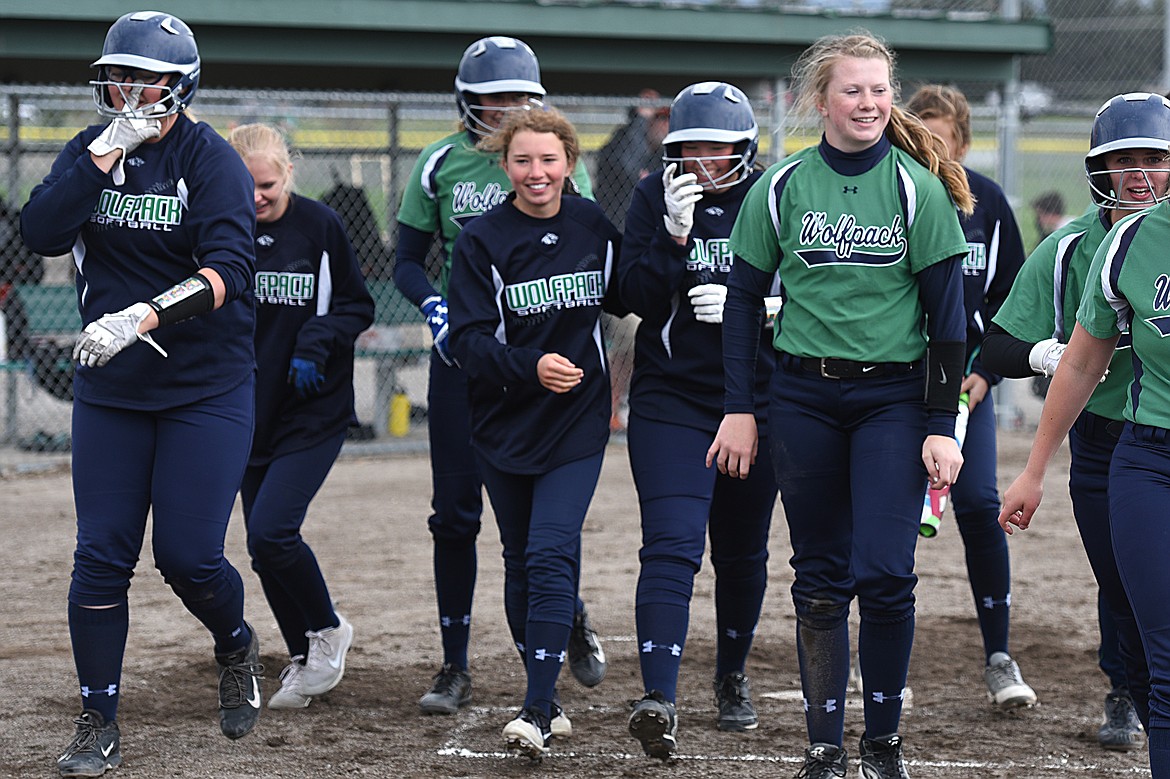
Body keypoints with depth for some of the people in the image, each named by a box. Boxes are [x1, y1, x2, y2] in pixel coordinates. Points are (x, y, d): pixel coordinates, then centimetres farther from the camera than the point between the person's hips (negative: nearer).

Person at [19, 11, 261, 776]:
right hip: (112, 390, 4)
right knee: (101, 554, -1)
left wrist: (141, 318, -35)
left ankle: (237, 647, 25)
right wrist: (104, 154, -20)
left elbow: (229, 269, -23)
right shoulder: (91, 152, 4)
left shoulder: (213, 161, -9)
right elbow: (41, 233, -11)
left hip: (207, 389, -4)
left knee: (188, 555, -7)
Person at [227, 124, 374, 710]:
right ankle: (306, 660, 25)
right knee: (264, 549, 8)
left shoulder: (320, 226, -7)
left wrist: (315, 346, -15)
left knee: (271, 532, -18)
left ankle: (327, 630, 6)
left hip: (314, 413, -4)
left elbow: (357, 306, 0)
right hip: (250, 414, 4)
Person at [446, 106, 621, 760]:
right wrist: (531, 367, -28)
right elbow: (469, 340, -11)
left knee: (550, 554, -14)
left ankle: (538, 713, -17)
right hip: (506, 424, 1)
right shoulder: (482, 241, -6)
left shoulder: (594, 227, 0)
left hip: (578, 421, -1)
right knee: (521, 561, 11)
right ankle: (546, 697, 26)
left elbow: (626, 298, 16)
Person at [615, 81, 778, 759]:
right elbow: (638, 298, -7)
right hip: (672, 401, -1)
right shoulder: (655, 199, 0)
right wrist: (674, 232, -20)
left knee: (743, 551, 13)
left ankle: (733, 678, 35)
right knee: (672, 546, -15)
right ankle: (660, 699, -23)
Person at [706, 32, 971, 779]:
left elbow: (947, 315, -2)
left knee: (885, 574, -9)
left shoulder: (918, 189, -3)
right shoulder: (781, 188, 1)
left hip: (893, 399, -1)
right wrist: (739, 409, 2)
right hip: (804, 399, 2)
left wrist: (942, 425, -5)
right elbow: (743, 297, 7)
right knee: (821, 578, 6)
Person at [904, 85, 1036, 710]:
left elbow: (1010, 296, 8)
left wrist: (986, 371, -2)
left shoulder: (985, 201, 1)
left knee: (979, 505, -7)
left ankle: (998, 658, 2)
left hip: (965, 375, 1)